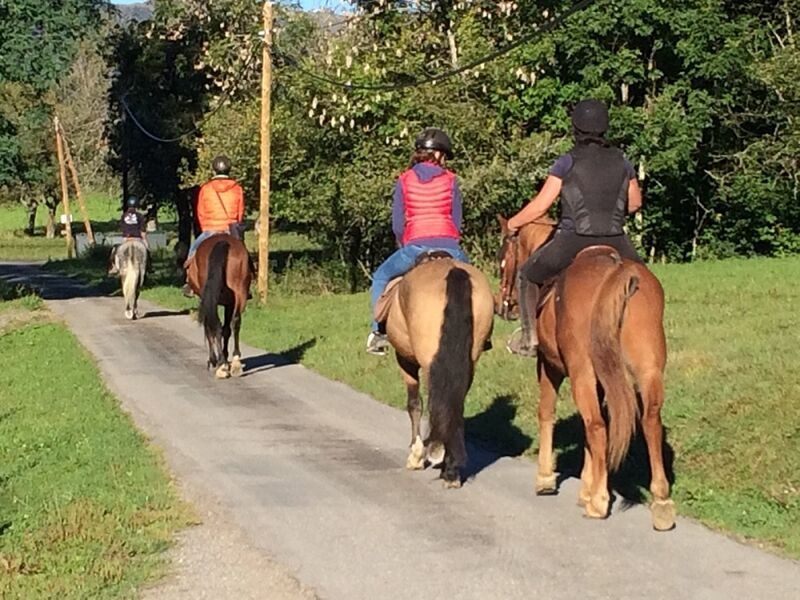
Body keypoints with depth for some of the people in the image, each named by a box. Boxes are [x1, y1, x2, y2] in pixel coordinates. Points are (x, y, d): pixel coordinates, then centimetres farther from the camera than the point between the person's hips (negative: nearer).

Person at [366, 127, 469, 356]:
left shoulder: (404, 181, 7)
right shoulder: (450, 180, 8)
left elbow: (397, 225, 6)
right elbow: (457, 222, 9)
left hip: (415, 247, -1)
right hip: (449, 247, 1)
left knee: (380, 278, 21)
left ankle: (379, 330, 6)